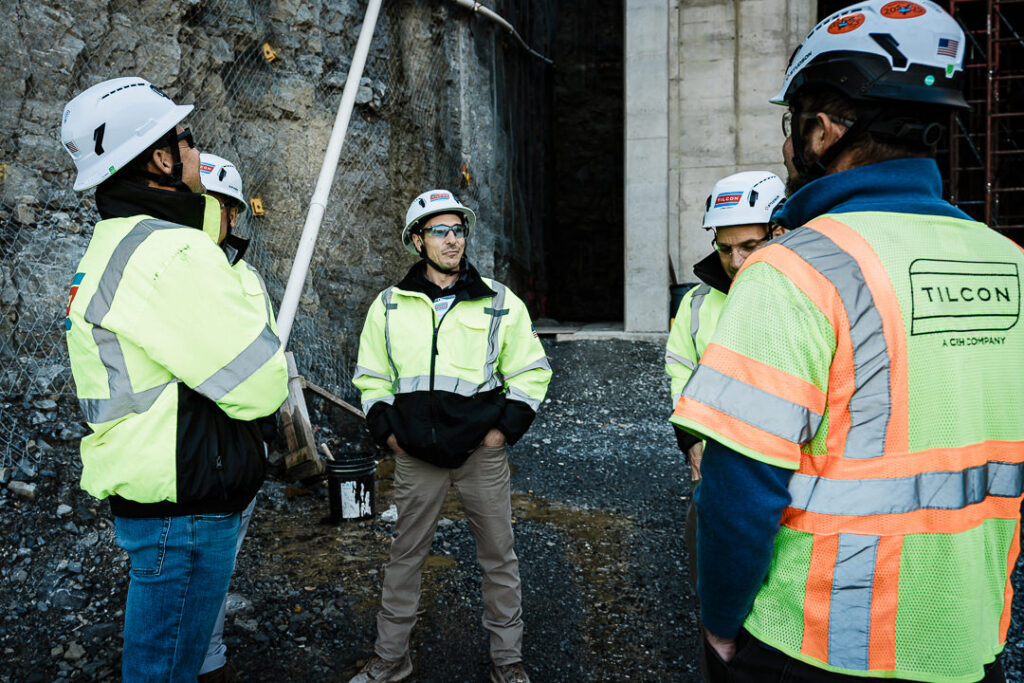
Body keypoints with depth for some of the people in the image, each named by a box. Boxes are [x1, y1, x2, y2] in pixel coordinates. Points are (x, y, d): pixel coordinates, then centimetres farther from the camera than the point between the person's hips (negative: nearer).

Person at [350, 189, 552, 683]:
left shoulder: (500, 302, 1)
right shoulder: (389, 306, 5)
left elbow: (531, 372, 6)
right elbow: (371, 377, 14)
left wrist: (507, 428, -3)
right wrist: (384, 429, 2)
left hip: (482, 453, -1)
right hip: (416, 457, 1)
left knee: (498, 558, 8)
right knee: (405, 557, 12)